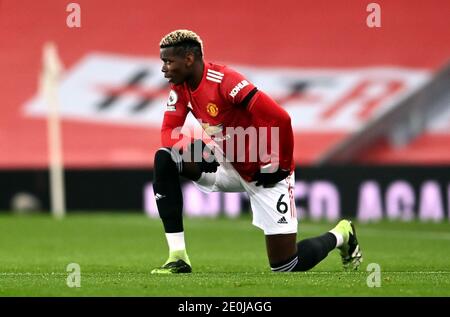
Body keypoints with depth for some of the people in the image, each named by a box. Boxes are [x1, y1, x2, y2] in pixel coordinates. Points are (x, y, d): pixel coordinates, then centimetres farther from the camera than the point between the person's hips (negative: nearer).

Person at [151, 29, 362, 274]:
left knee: (285, 265, -7)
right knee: (164, 160, -14)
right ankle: (178, 258, -13)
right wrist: (196, 148, -25)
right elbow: (169, 131, -3)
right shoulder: (180, 88, -3)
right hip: (229, 166, 7)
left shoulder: (224, 80, -28)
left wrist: (277, 166, -19)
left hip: (264, 173, -7)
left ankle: (340, 235, 25)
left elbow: (279, 119, -31)